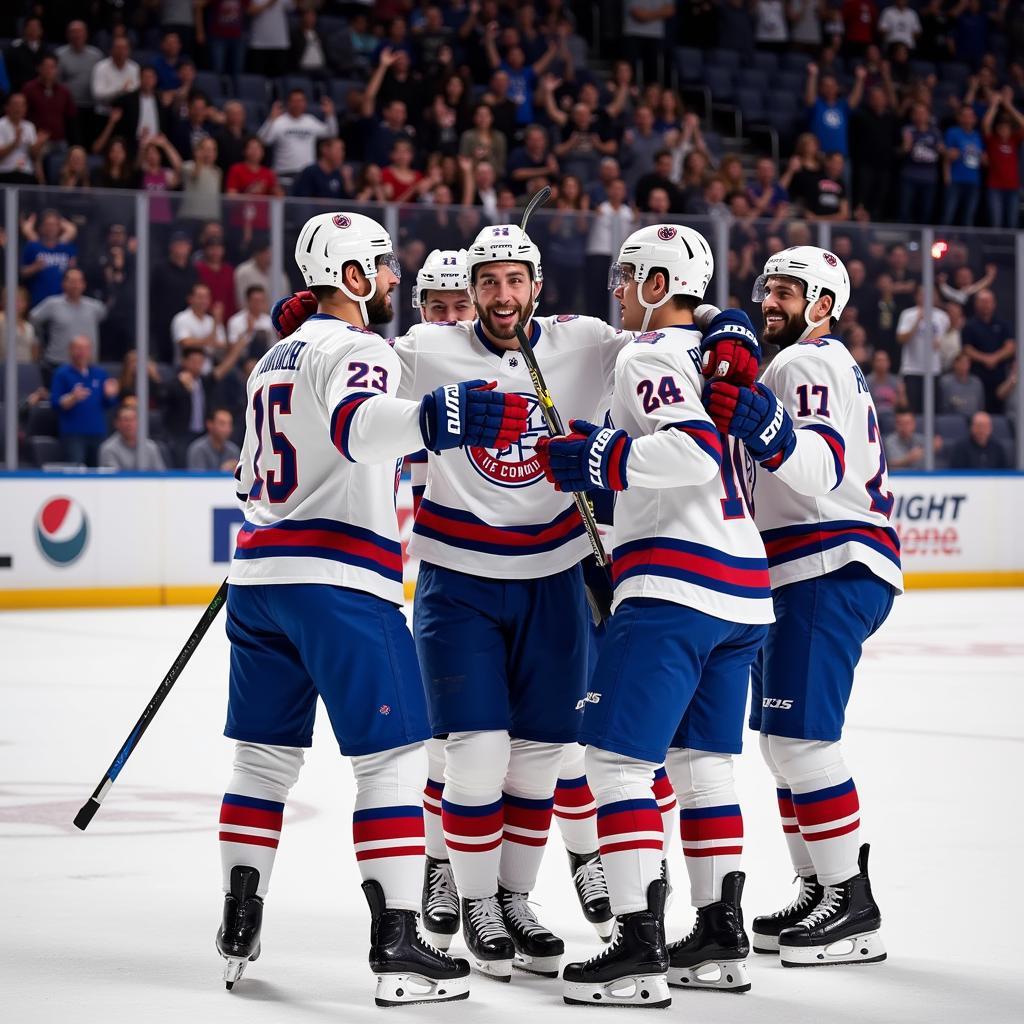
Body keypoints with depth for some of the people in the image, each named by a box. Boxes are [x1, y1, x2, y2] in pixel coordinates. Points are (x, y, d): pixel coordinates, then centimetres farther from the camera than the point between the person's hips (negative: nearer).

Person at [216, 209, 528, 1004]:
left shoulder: (277, 359, 20)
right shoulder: (355, 350, -8)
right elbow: (357, 423, -32)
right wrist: (440, 418, -47)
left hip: (262, 577, 9)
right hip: (341, 584, -9)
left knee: (266, 754, 15)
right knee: (393, 758, -6)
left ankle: (239, 929, 17)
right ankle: (396, 945, -11)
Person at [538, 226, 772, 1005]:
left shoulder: (650, 356, -8)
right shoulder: (719, 349, 19)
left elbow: (694, 449, -23)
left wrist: (599, 458, -17)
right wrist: (600, 447, 24)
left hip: (674, 583, -9)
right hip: (743, 586, 9)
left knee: (617, 756, -8)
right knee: (701, 759, 16)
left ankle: (641, 950, -14)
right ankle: (722, 940, 18)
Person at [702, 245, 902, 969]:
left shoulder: (811, 362, -9)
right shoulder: (815, 366, 25)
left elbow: (824, 465, -28)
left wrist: (766, 428, -44)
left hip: (833, 574, -11)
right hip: (804, 577, 11)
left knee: (800, 736, -16)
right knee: (784, 739, 13)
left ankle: (853, 907, -16)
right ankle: (819, 891, 16)